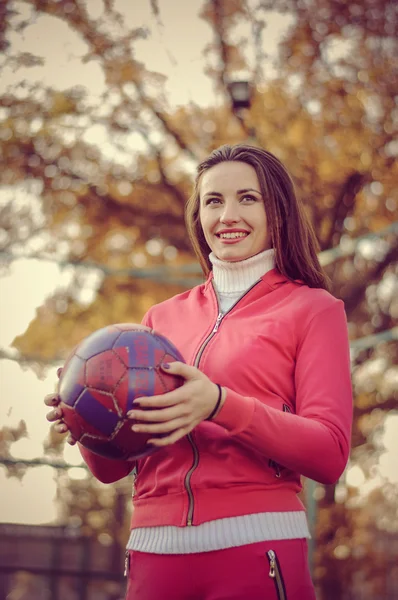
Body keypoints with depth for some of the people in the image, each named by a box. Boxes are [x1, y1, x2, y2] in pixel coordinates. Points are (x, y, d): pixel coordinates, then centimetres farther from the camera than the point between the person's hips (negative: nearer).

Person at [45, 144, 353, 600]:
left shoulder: (312, 308, 5)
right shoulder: (163, 318, 15)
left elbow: (330, 454, -7)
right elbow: (111, 468, 14)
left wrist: (221, 406, -20)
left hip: (255, 552, -3)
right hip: (153, 555, 4)